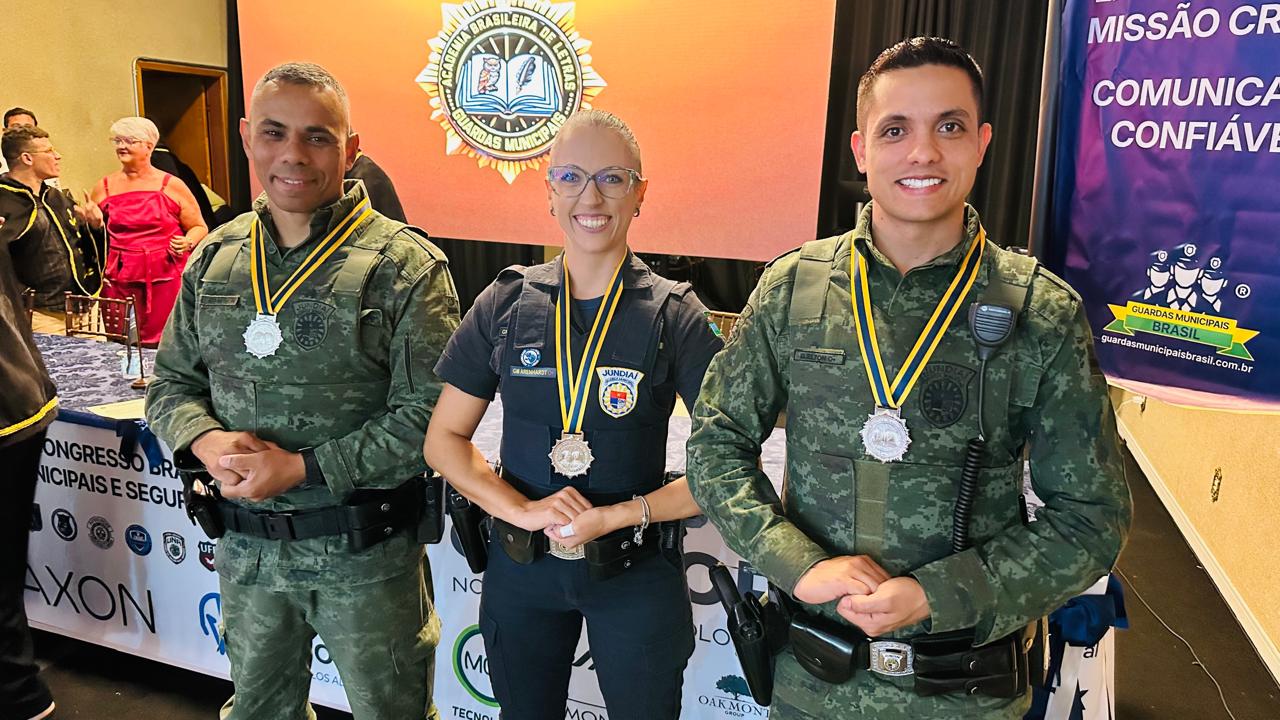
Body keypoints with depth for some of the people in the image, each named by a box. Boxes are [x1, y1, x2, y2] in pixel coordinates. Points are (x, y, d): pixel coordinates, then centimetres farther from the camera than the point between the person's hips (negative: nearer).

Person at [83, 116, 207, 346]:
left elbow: (200, 228, 7)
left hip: (166, 278, -2)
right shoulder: (104, 188, 11)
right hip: (120, 281, 2)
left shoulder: (171, 186, 4)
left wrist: (188, 242, -13)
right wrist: (94, 222, 1)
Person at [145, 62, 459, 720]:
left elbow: (430, 413, -18)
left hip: (365, 550, -4)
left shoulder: (403, 265, -13)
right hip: (248, 548, 5)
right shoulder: (215, 257, 4)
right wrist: (205, 440, -11)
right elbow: (171, 381, 11)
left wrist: (304, 467, -20)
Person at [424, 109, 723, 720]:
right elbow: (443, 440, 0)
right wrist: (524, 510, -14)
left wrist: (617, 516, -17)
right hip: (520, 569, 2)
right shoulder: (506, 304, -3)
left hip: (636, 575, -2)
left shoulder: (673, 315, -9)